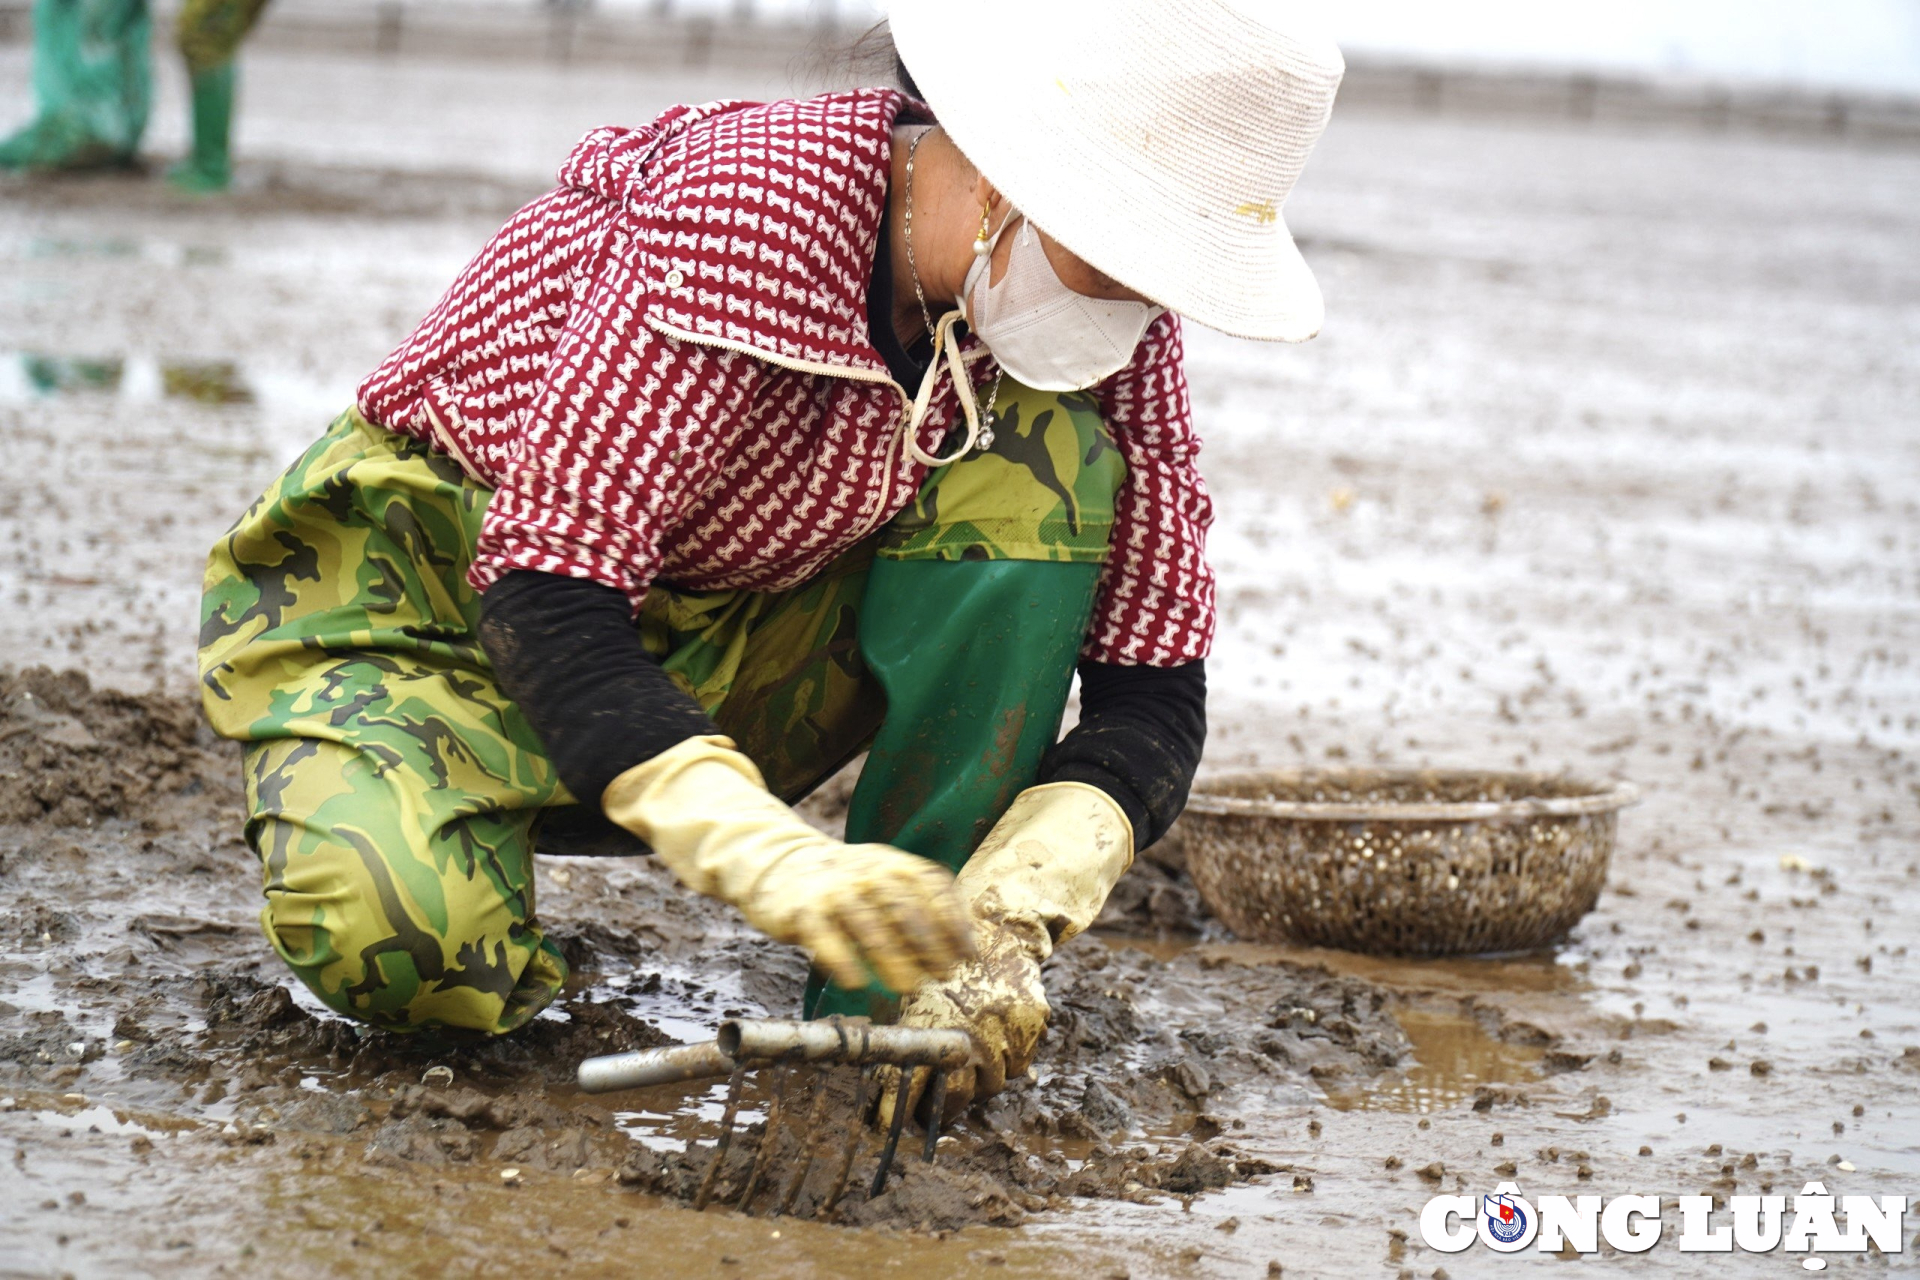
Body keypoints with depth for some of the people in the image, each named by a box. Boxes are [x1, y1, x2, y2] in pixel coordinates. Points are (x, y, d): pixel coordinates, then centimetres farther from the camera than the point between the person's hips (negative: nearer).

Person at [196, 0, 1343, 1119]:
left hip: (731, 628, 5)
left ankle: (878, 1014, -16)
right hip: (454, 585, -5)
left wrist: (1004, 921, -29)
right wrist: (775, 857, -48)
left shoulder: (1120, 323, -14)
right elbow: (546, 601, -35)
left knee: (1049, 464, -21)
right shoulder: (741, 218, -32)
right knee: (393, 932, -35)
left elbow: (1153, 686, -12)